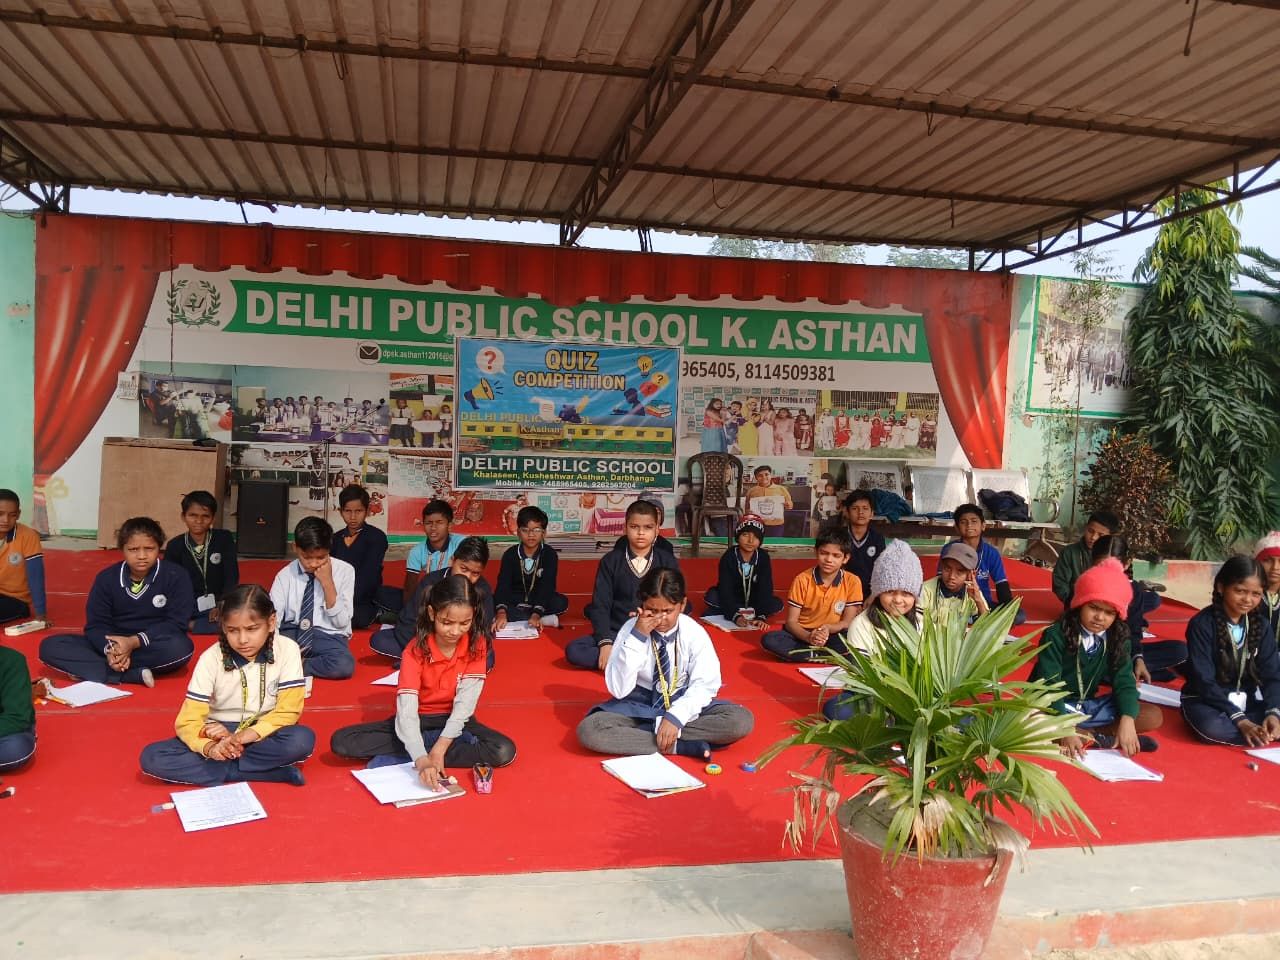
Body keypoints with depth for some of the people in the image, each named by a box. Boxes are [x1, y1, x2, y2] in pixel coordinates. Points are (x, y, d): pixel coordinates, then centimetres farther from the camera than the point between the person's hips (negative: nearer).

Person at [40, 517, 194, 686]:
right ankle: (135, 674, -29)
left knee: (181, 647, -38)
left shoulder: (176, 576, -11)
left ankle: (86, 669, -23)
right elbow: (96, 624, -4)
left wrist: (135, 642, -26)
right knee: (50, 646, -16)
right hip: (115, 643, 3)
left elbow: (177, 623, -13)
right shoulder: (106, 578, -2)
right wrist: (110, 649, -26)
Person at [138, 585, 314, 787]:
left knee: (303, 739, -34)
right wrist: (209, 747, -35)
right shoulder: (211, 658, -11)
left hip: (264, 734, -2)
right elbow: (188, 720, -14)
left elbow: (288, 710, -13)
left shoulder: (287, 650, -13)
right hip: (220, 734, 2)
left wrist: (249, 734, -28)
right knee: (151, 758, -22)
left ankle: (216, 768, -20)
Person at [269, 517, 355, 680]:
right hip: (291, 632, 1)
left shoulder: (345, 571, -3)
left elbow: (341, 622, -6)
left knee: (344, 665, -34)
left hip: (328, 636, -1)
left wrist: (327, 582, -15)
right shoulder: (285, 575, 2)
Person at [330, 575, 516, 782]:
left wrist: (439, 748, -31)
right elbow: (407, 709, -29)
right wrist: (422, 759, -43)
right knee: (341, 742, -21)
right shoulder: (416, 650, -18)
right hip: (417, 721, 0)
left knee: (504, 752, -29)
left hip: (455, 720, 0)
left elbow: (465, 702, -19)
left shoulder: (477, 645, -14)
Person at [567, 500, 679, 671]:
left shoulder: (668, 561, 5)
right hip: (617, 633, 1)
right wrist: (605, 643, -16)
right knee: (573, 651, -26)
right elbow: (600, 605, -1)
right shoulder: (610, 561, 4)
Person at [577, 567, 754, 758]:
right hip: (640, 706, 0)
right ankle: (681, 745, -26)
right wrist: (637, 637, -26)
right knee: (589, 730, -29)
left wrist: (676, 716, -28)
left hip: (684, 704, 1)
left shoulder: (694, 632, -12)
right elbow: (618, 690, -19)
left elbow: (705, 684, -13)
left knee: (742, 720, -25)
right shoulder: (630, 629, -13)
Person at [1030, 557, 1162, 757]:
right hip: (1052, 707, -5)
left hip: (1088, 706, 5)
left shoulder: (1117, 639, -3)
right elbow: (1048, 687, -23)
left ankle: (1084, 734, -17)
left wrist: (1127, 720, -27)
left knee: (1154, 716, -8)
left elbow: (1124, 681, -7)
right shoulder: (1056, 635, -19)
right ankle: (1101, 738, -24)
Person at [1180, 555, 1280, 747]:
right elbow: (1203, 681, -19)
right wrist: (1240, 721, -27)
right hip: (1205, 700, -5)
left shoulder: (1262, 626, 1)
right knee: (1212, 727, -37)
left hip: (1246, 701, 5)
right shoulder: (1201, 624, -16)